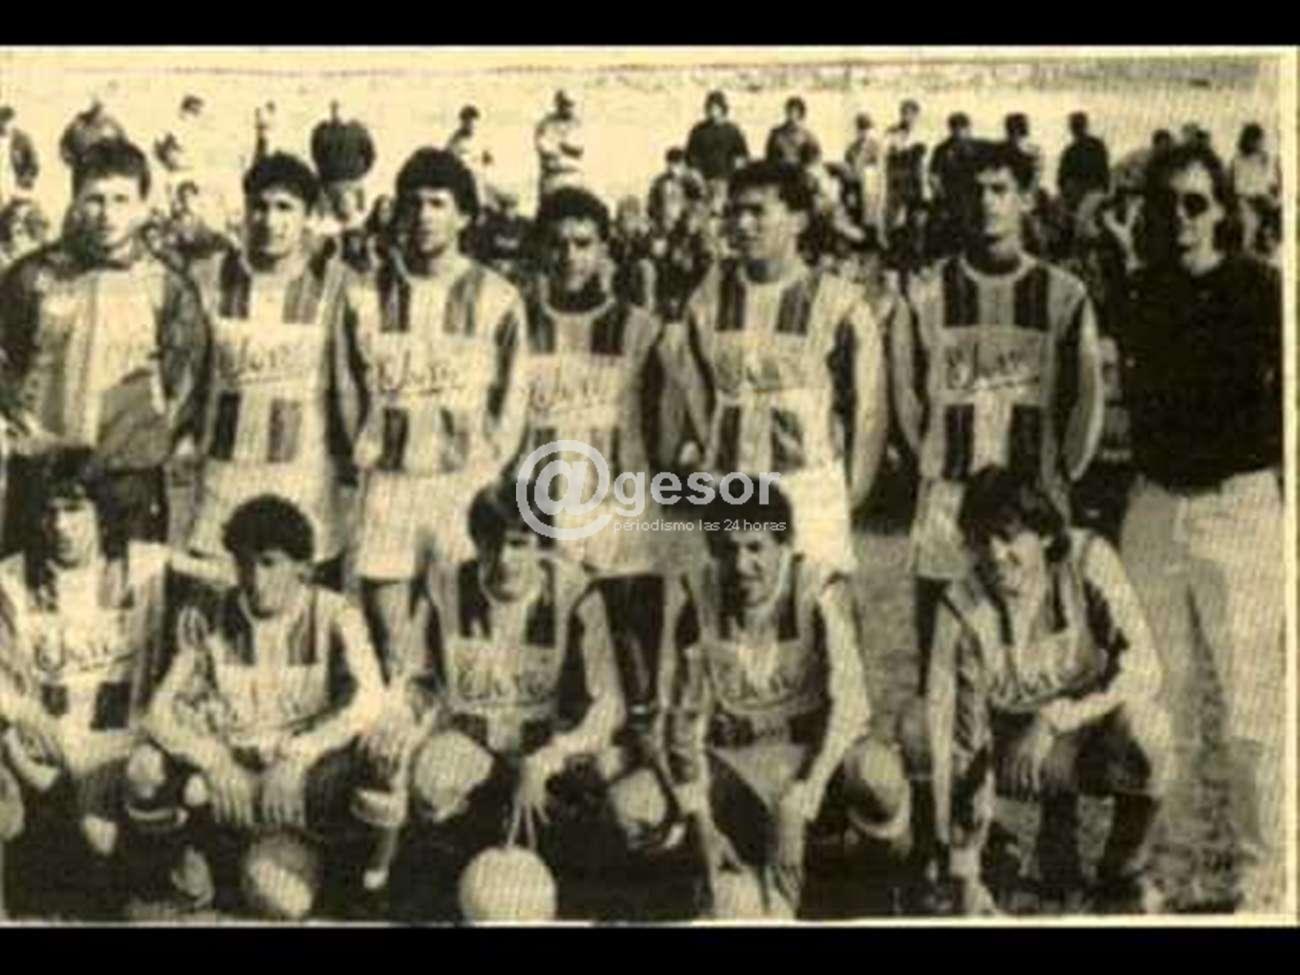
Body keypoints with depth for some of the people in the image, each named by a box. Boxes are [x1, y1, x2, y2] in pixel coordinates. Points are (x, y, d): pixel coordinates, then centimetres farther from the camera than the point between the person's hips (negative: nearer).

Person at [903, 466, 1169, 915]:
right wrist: (964, 876, -20)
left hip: (1099, 726, -2)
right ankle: (1057, 816, 8)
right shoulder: (962, 607, -19)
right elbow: (959, 738, -19)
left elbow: (1142, 665, -27)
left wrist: (1053, 717, -39)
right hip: (1021, 751, 2)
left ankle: (1125, 878, -6)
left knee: (1142, 726, -33)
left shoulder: (1088, 559, -19)